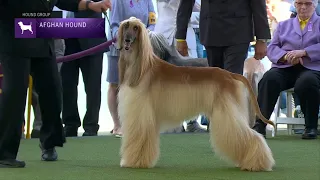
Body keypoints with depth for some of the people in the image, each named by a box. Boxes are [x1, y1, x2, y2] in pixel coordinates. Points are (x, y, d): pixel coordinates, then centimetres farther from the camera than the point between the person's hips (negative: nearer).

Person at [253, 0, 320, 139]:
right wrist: (286, 56, -9)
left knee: (306, 83, -38)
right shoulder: (283, 25, 27)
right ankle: (259, 125, -37)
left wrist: (303, 52, -15)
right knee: (269, 79, -32)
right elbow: (271, 49, 13)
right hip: (284, 68, 2)